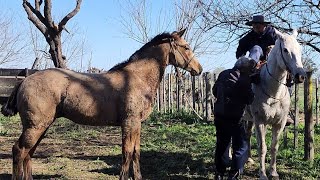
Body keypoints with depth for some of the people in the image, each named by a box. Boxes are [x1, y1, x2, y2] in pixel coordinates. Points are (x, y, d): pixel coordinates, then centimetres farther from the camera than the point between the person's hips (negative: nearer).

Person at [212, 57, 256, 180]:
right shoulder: (244, 79, -13)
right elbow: (249, 100, -8)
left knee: (221, 144, 19)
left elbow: (214, 91, 17)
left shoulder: (223, 74, 7)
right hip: (234, 118, -7)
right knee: (241, 147, 4)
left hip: (218, 115, 7)